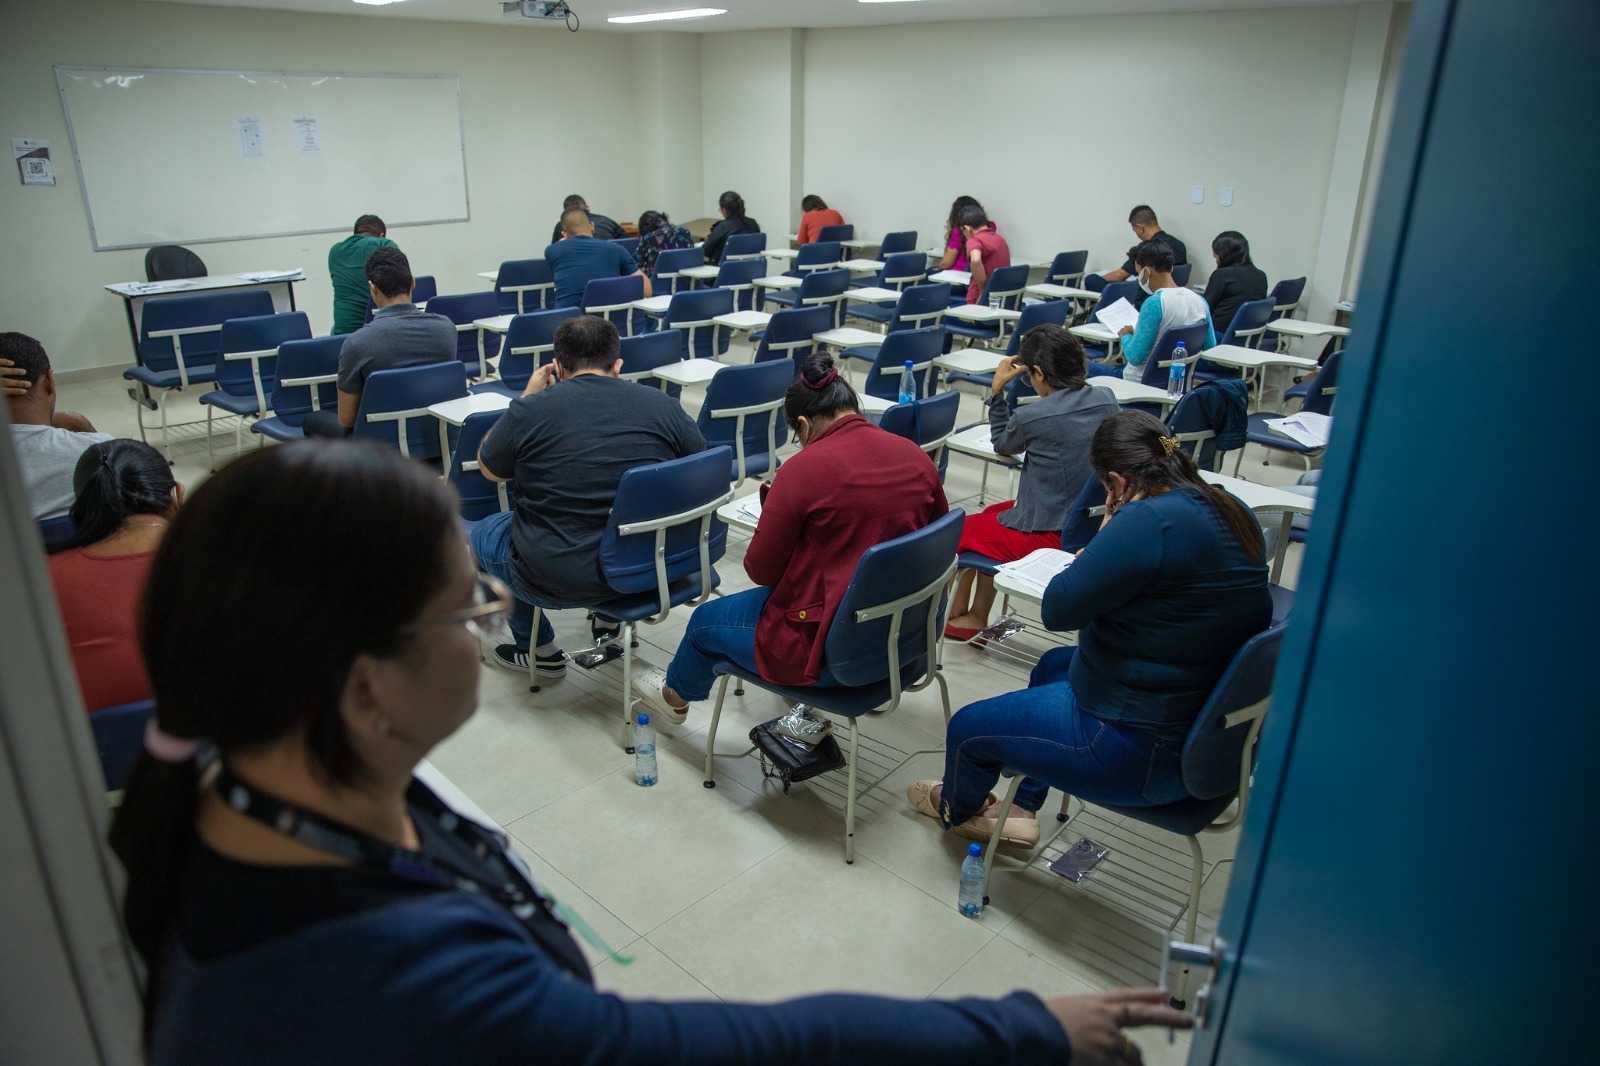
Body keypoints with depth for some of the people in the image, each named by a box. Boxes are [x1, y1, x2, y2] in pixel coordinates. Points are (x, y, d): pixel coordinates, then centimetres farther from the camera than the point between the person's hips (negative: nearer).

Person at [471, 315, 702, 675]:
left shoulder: (530, 410, -13)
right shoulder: (662, 404, -8)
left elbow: (489, 470, 6)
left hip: (555, 580, -3)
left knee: (480, 534, 27)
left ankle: (541, 651, 33)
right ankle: (609, 618, 38)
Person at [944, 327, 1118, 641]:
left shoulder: (1031, 417, -22)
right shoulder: (1106, 399, -5)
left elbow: (1003, 444, 1)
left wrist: (997, 390, 3)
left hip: (1049, 535, -7)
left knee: (961, 530, 16)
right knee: (990, 515, 26)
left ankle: (955, 616, 37)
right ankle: (976, 618, 31)